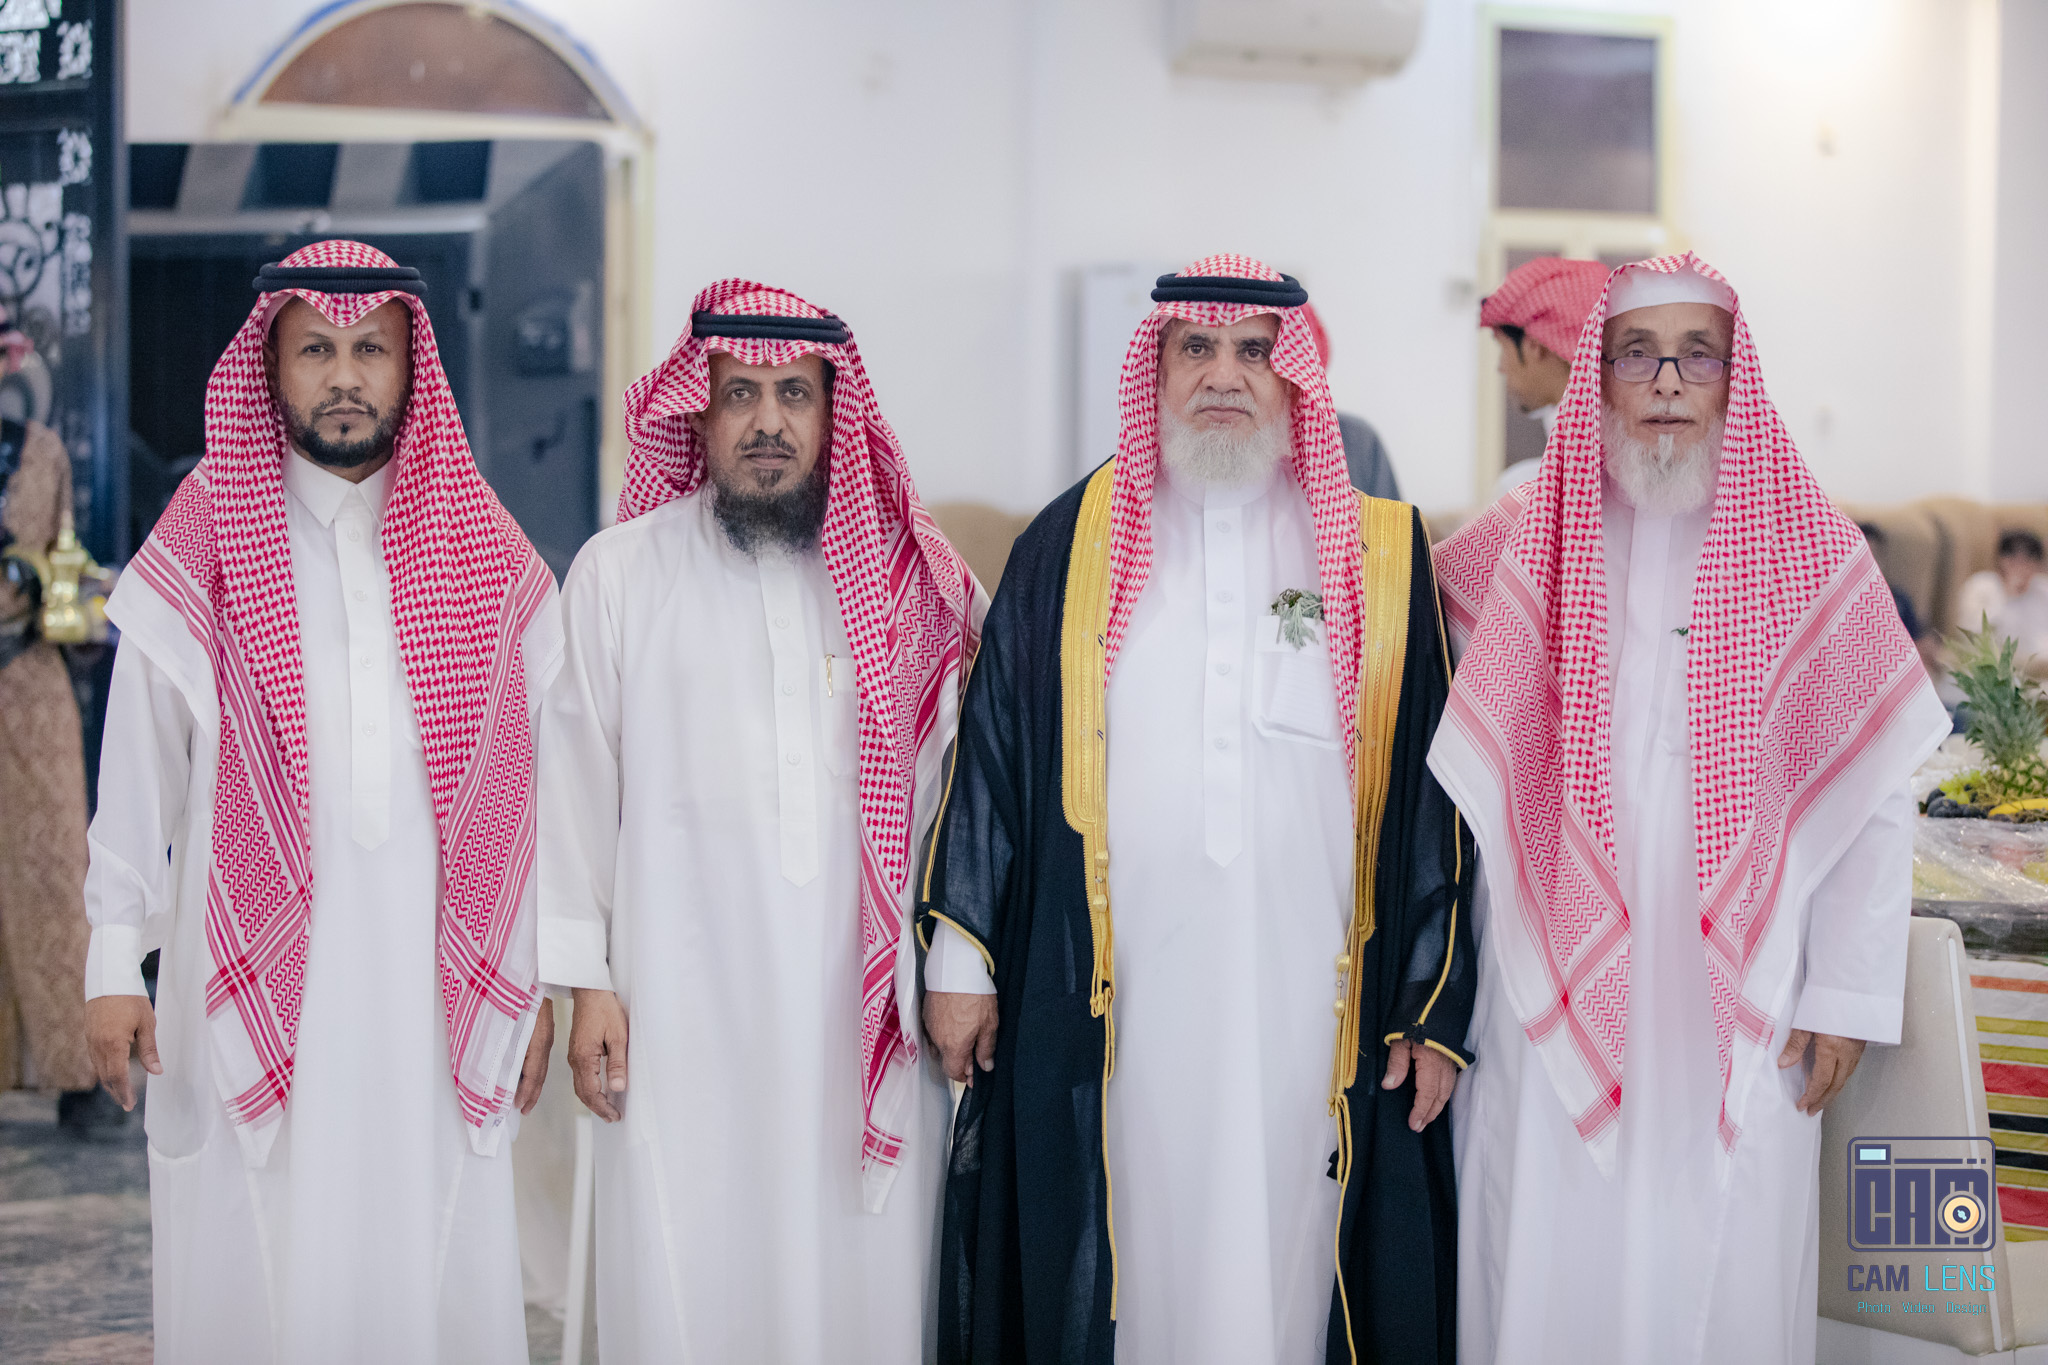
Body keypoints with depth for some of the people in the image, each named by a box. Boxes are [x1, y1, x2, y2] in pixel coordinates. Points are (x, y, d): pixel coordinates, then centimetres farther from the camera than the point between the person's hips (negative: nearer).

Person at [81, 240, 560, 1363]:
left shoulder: (485, 557, 8)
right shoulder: (201, 554, 4)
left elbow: (528, 782, 8)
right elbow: (137, 771, 5)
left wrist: (542, 975, 7)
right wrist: (114, 965, 1)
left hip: (434, 983, 1)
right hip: (253, 972, -1)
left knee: (431, 1266, 3)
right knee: (257, 1271, 0)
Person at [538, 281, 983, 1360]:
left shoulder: (907, 582, 8)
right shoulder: (617, 574, 6)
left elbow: (949, 784, 11)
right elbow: (574, 784, 6)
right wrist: (587, 982, 2)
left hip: (868, 1009, 1)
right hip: (684, 1008, -1)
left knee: (866, 1273, 1)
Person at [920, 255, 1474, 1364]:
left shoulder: (1383, 555, 7)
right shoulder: (1072, 545, 9)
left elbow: (1436, 790, 6)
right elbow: (990, 749, 9)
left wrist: (1436, 1010, 3)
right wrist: (960, 956, 4)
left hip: (1308, 1012, 0)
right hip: (1113, 1011, 0)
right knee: (1133, 1272, 3)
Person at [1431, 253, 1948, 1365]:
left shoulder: (1812, 553, 1)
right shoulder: (1523, 543, 4)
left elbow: (1874, 790, 1)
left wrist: (1848, 994, -3)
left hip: (1738, 1003, -1)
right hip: (1558, 997, 1)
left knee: (1719, 1271, 3)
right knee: (1552, 1268, 4)